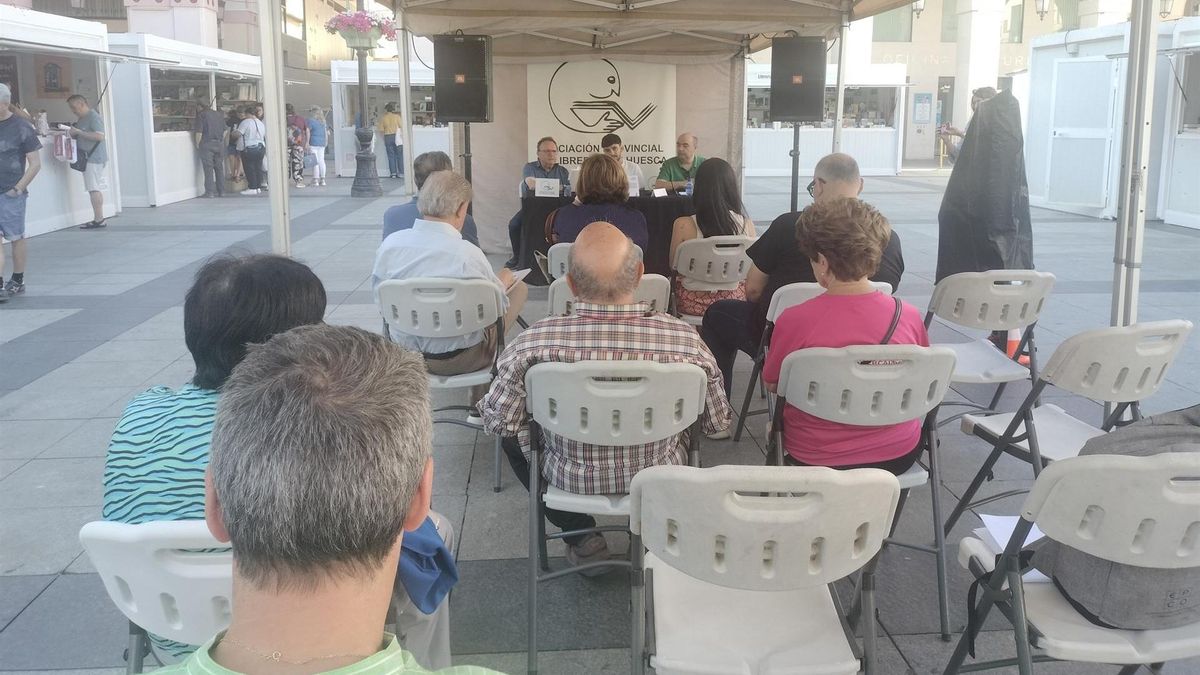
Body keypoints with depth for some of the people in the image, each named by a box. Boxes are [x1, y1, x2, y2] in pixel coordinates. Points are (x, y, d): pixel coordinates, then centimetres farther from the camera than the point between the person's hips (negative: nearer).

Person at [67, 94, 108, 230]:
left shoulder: (93, 117, -11)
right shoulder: (82, 119, 17)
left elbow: (99, 136, -22)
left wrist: (78, 132, -19)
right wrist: (73, 134, 6)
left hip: (94, 157, -9)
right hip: (88, 158, 9)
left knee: (93, 189, -10)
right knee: (95, 189, 8)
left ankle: (98, 219, -9)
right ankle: (99, 219, 10)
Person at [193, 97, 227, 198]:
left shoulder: (201, 115, -7)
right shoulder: (219, 115, 12)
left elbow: (199, 132, -11)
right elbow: (224, 131, 14)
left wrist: (197, 145, -2)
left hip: (207, 144, -5)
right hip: (219, 144, 5)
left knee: (208, 168, -3)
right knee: (219, 168, 10)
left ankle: (210, 192, -6)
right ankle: (221, 191, 12)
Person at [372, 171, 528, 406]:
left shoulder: (390, 244, -13)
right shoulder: (468, 254, -27)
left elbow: (379, 297, 3)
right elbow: (497, 309, -13)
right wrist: (502, 284, 11)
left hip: (404, 354, 6)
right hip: (458, 359, -5)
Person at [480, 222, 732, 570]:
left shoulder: (534, 342, -29)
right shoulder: (684, 339, -26)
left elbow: (496, 420, -13)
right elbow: (718, 423, -10)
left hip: (572, 480, -1)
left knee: (512, 434, 29)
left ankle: (579, 535, 28)